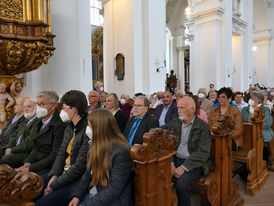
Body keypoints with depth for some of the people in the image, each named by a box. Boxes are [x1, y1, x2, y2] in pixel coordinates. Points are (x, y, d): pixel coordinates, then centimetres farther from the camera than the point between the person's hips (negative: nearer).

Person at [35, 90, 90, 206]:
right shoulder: (70, 128, 8)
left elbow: (80, 166, -22)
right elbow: (61, 153, 11)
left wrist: (54, 185, -14)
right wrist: (54, 175, -5)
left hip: (77, 180, -8)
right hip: (63, 173, 8)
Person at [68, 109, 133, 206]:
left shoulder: (120, 152, -22)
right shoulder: (96, 146, 4)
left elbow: (114, 190, -22)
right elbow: (87, 175, 11)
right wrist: (77, 196, -2)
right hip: (91, 194, 7)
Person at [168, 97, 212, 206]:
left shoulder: (203, 127, -6)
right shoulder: (173, 124, 8)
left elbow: (203, 152, -13)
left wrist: (183, 167, -19)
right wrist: (171, 164, -9)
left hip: (194, 163, -4)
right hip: (175, 159, 4)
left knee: (181, 185, -28)